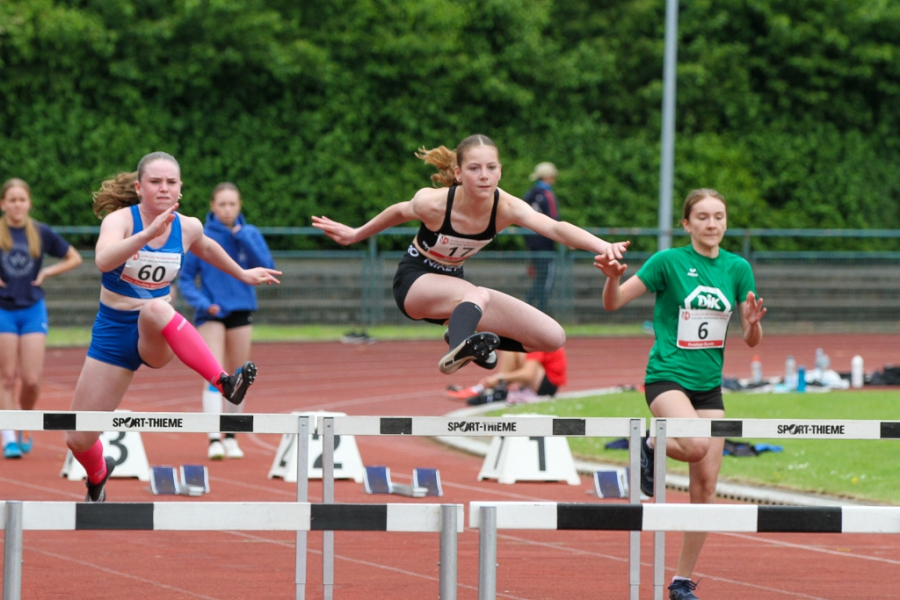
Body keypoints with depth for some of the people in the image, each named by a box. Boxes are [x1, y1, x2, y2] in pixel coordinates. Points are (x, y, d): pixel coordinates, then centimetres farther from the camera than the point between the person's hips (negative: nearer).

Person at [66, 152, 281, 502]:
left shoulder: (187, 228, -3)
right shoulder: (120, 220, -16)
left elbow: (206, 249, 24)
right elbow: (103, 261, -39)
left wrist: (242, 274, 32)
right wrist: (149, 233, -52)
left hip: (157, 336, 0)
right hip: (114, 333, 0)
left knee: (155, 309, -40)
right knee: (79, 440, 1)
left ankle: (225, 383, -47)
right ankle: (97, 478, 39)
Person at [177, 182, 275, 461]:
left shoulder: (250, 235, 1)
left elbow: (267, 268, -11)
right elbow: (185, 278, 1)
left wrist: (242, 237, -17)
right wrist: (201, 302, -15)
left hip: (241, 311, 3)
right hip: (211, 314, -3)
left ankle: (231, 437, 23)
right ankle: (214, 440, -21)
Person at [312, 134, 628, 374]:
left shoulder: (506, 207, -23)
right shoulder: (433, 203, -27)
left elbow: (555, 228, -41)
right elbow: (399, 212, -3)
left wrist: (602, 246, -58)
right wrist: (354, 235, 12)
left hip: (453, 285, 5)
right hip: (414, 282, -5)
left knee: (553, 337, -4)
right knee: (480, 295, -39)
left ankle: (473, 339, 14)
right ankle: (457, 350, -65)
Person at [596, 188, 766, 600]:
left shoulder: (738, 269, 5)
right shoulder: (668, 261, -6)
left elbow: (752, 340, 8)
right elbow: (613, 303, -5)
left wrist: (752, 322, -15)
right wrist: (612, 278, -27)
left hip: (709, 385, 5)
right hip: (666, 376, -5)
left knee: (705, 485, 0)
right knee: (697, 445, -33)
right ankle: (653, 445, 2)